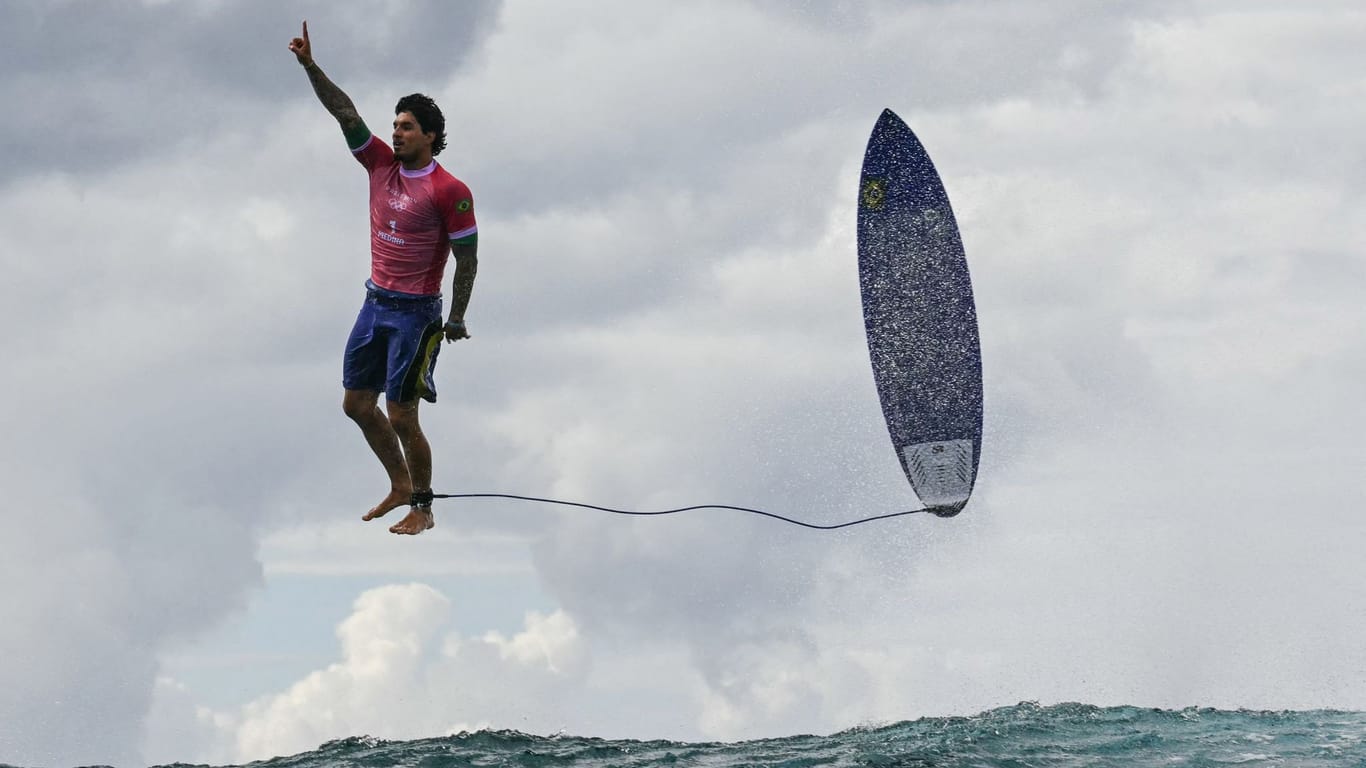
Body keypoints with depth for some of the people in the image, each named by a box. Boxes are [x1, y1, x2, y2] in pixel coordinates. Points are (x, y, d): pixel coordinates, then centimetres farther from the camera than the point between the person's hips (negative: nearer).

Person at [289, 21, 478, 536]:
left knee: (401, 417, -5)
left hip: (416, 313, -7)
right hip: (375, 303, 7)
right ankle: (400, 486, 28)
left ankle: (422, 509, 9)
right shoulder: (382, 165, 4)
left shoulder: (449, 192, -14)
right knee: (357, 404, 12)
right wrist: (310, 66, -12)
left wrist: (457, 319, -10)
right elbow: (345, 113, -1)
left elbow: (467, 259, -10)